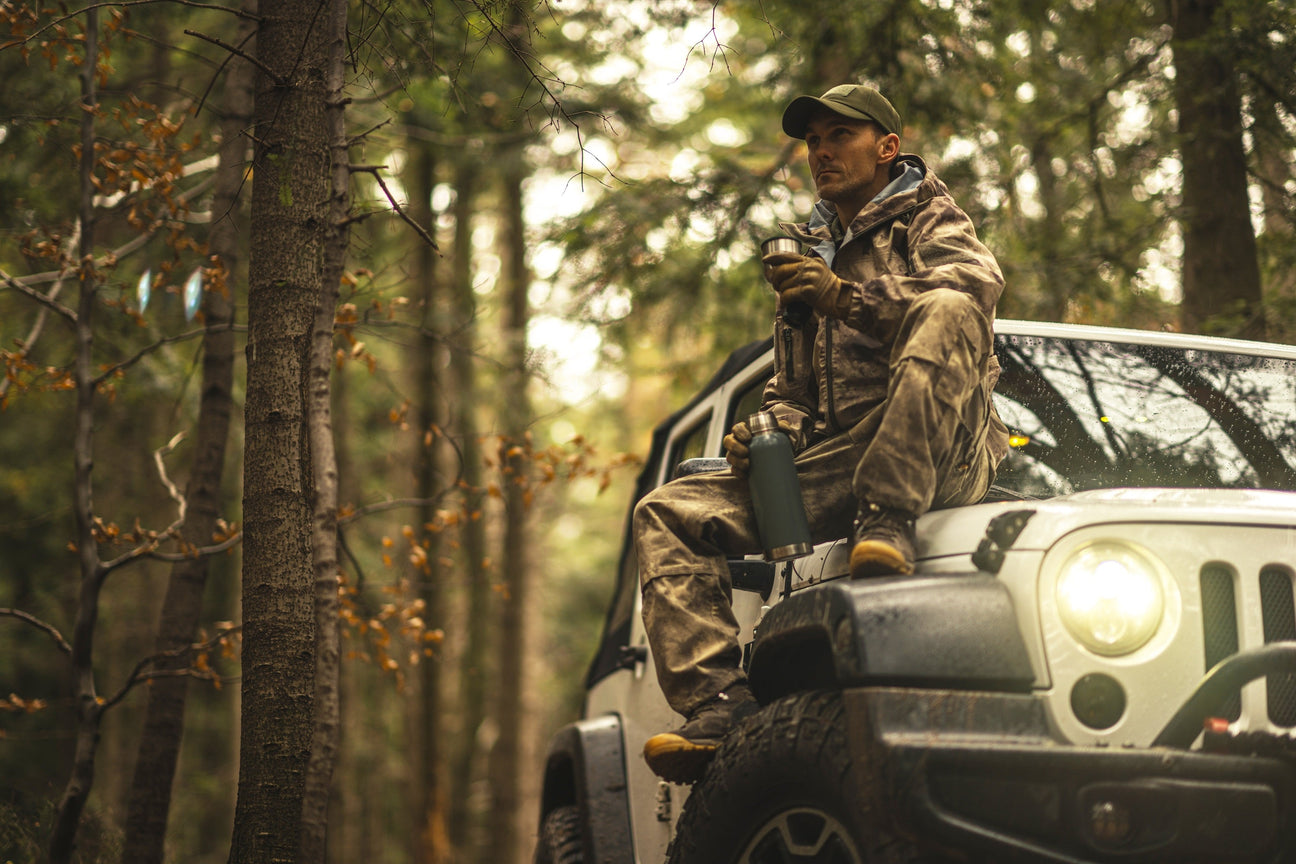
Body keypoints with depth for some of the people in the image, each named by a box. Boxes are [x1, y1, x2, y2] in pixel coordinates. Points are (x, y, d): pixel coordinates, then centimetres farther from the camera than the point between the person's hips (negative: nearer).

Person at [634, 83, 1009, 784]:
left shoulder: (928, 221, 13)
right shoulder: (806, 258, 31)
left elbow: (975, 286, -11)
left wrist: (847, 296, -24)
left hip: (935, 460, -6)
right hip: (828, 467, 6)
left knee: (944, 313, -33)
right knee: (666, 514, -9)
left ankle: (888, 524, -42)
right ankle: (720, 700, -25)